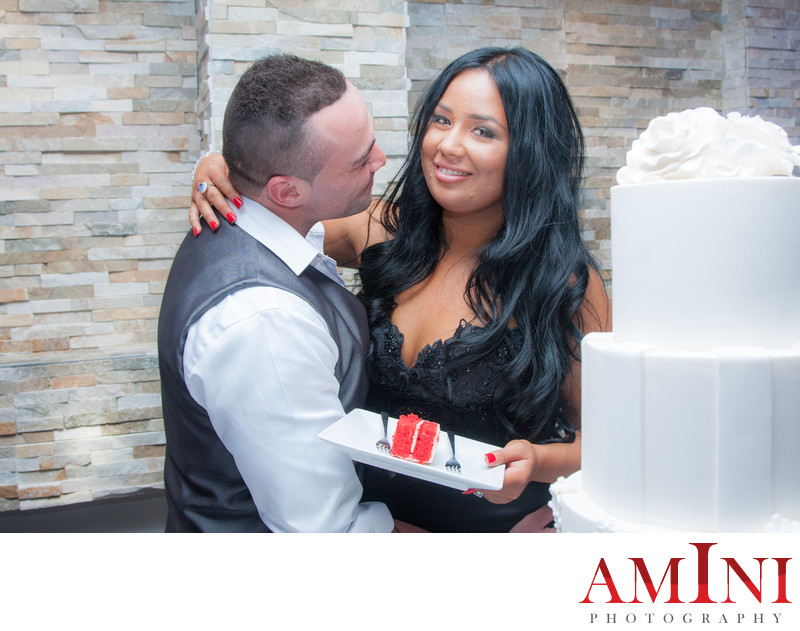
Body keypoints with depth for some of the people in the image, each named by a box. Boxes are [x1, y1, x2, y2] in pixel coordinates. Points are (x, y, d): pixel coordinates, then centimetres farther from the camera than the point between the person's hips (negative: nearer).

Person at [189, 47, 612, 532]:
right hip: (371, 511, 4)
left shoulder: (565, 282, -19)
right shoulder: (386, 231, -9)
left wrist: (537, 462, -29)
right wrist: (217, 178, -14)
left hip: (498, 523, -4)